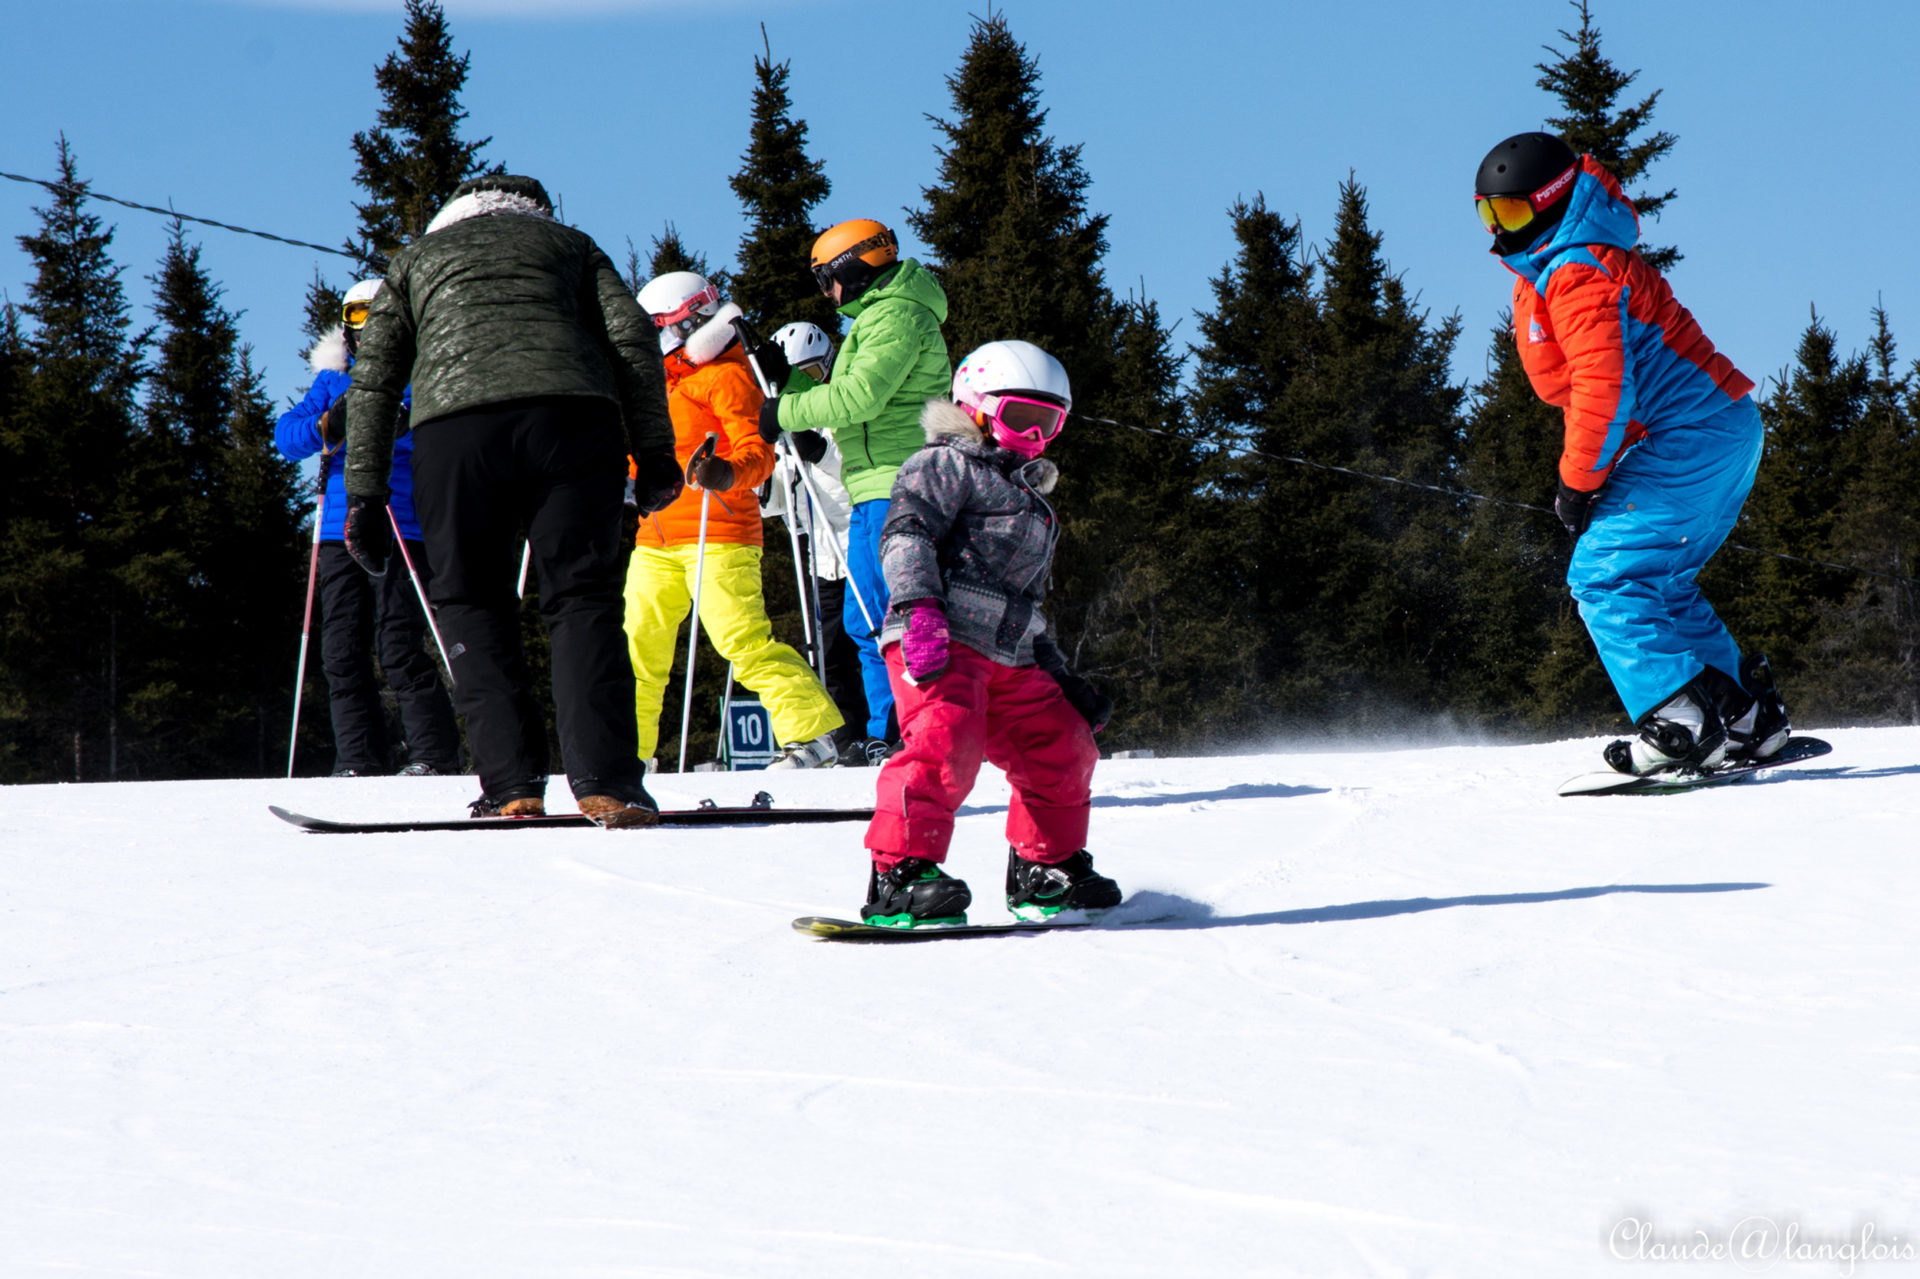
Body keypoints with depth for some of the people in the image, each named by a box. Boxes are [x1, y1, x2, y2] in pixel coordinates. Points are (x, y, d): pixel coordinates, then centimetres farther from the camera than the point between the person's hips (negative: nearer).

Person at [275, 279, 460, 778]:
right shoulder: (332, 379, 19)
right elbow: (286, 434, 9)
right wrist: (326, 426, -12)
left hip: (402, 528, -5)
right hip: (340, 530, 5)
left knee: (398, 645, -13)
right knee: (342, 651, 1)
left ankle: (435, 754, -8)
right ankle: (359, 758, 6)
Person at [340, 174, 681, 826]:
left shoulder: (417, 257, 30)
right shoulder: (570, 245, 30)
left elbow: (373, 383, 20)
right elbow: (633, 341, 14)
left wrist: (364, 492, 18)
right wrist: (655, 452, 11)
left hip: (453, 424, 0)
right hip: (571, 413, 0)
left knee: (473, 603, 7)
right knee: (583, 598, 0)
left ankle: (512, 784, -4)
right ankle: (605, 782, -13)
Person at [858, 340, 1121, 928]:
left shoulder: (1028, 497, 34)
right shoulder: (948, 466, 4)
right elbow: (905, 534, -12)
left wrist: (1061, 677, 31)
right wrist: (919, 607, -28)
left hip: (1008, 660, 9)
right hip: (939, 642, -9)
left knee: (1062, 747, 9)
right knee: (946, 741, -27)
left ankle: (1043, 873, 25)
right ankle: (900, 873, -32)